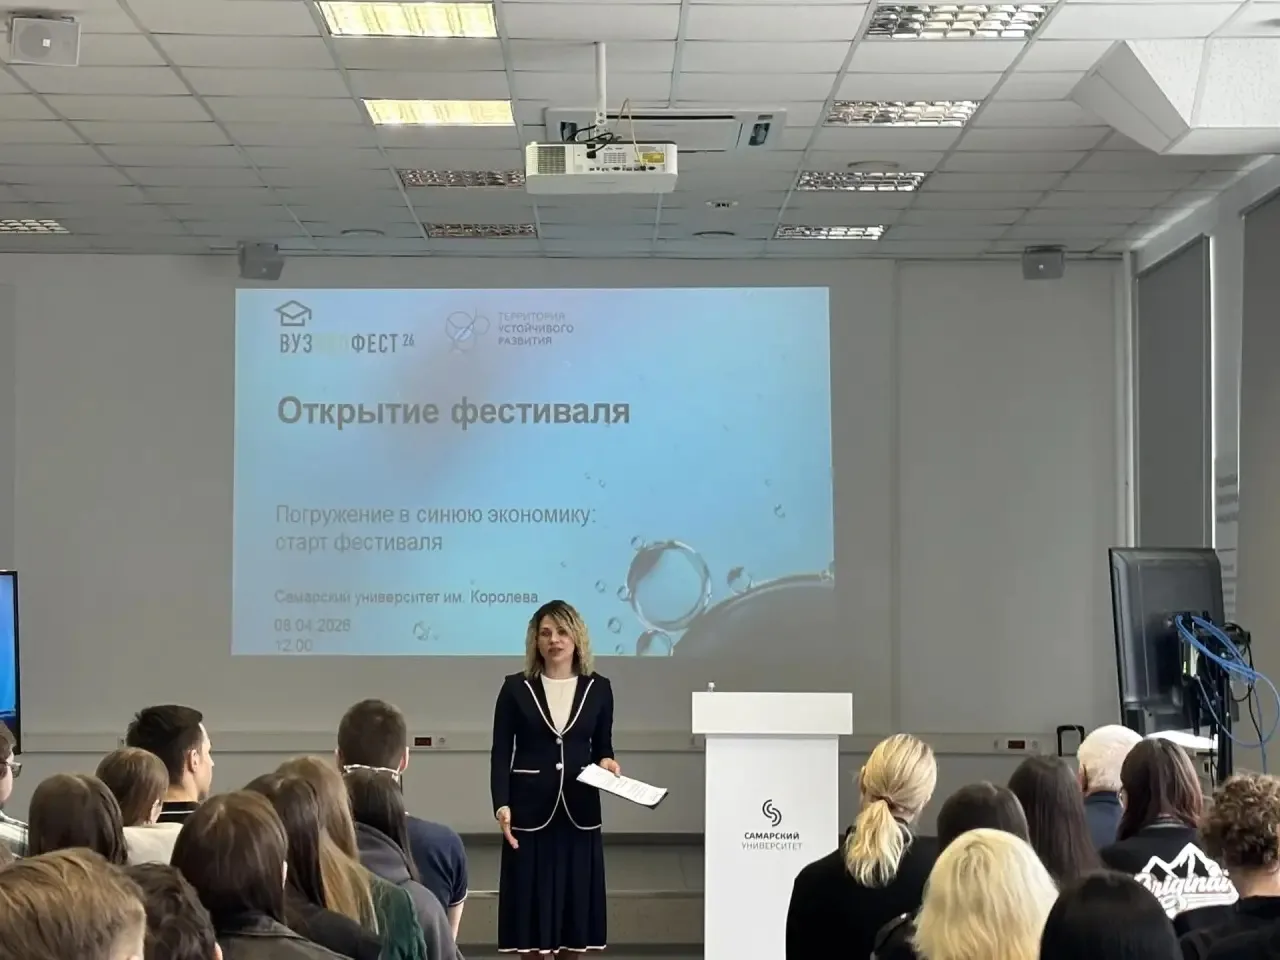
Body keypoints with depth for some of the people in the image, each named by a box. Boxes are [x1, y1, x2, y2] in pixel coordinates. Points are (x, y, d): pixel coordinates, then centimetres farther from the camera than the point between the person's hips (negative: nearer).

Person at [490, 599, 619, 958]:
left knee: (576, 896, 5)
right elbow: (501, 752, -2)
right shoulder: (516, 688, -1)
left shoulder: (598, 688, 4)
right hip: (530, 811, -2)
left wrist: (606, 762, -10)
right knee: (531, 902, 0)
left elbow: (602, 746, 13)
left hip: (579, 811, 2)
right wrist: (501, 805, -13)